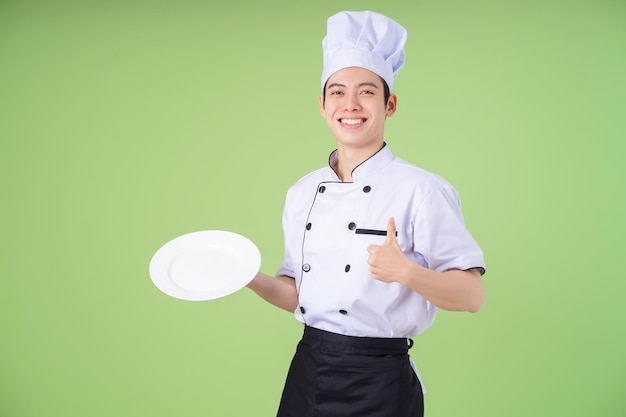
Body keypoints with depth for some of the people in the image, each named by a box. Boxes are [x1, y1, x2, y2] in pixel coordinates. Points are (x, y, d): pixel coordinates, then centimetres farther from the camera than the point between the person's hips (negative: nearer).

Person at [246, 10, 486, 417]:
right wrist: (249, 276, -5)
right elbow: (298, 294, 11)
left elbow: (471, 295, -12)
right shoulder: (302, 193, 5)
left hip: (379, 384, -5)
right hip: (308, 372, 5)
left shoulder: (421, 190, -13)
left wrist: (405, 272, -28)